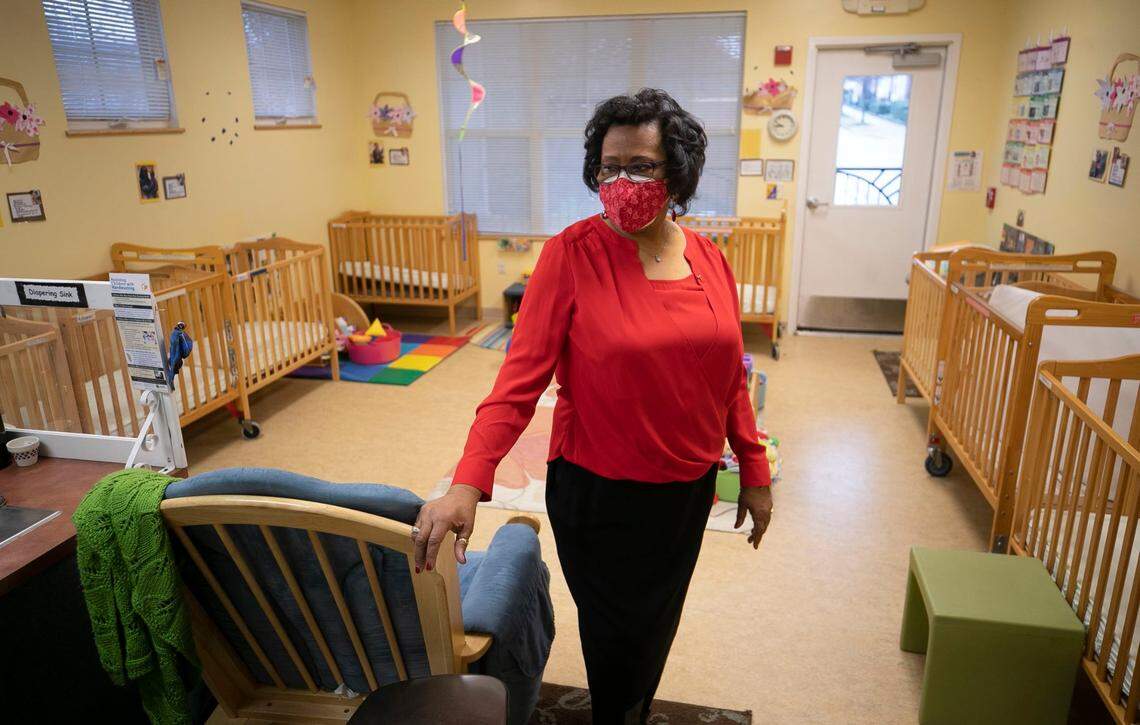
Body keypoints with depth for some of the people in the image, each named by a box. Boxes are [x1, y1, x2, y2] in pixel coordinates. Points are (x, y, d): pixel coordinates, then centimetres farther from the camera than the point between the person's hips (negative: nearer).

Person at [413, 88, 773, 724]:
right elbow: (523, 374, -21)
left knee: (659, 625, 25)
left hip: (688, 491, 5)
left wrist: (755, 472, 9)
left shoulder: (710, 260, -2)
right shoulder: (573, 253, -16)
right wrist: (468, 483, -31)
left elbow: (730, 378, 6)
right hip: (600, 495, -5)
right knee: (616, 635, 14)